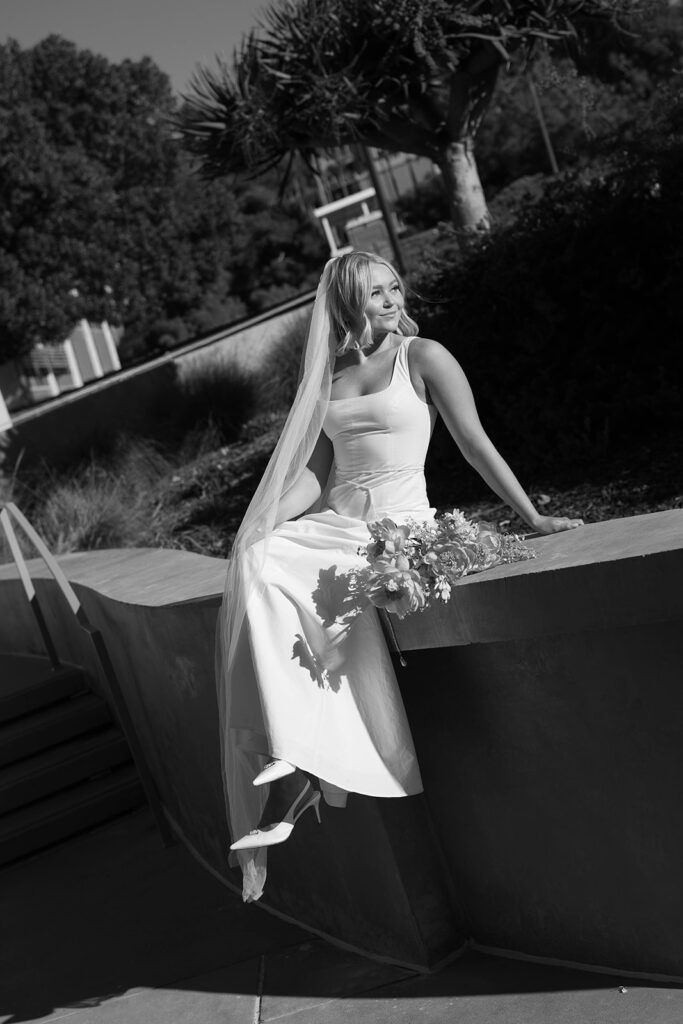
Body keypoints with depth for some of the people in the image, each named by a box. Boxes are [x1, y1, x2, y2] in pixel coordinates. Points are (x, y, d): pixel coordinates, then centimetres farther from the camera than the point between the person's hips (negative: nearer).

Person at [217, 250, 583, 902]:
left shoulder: (423, 357, 1)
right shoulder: (325, 374, 15)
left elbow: (475, 444, -2)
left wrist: (533, 518, -8)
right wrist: (268, 522, 2)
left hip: (399, 522, -5)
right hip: (336, 521, 5)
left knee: (319, 597, -30)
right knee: (257, 564, -24)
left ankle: (296, 777, -21)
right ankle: (289, 754, -27)